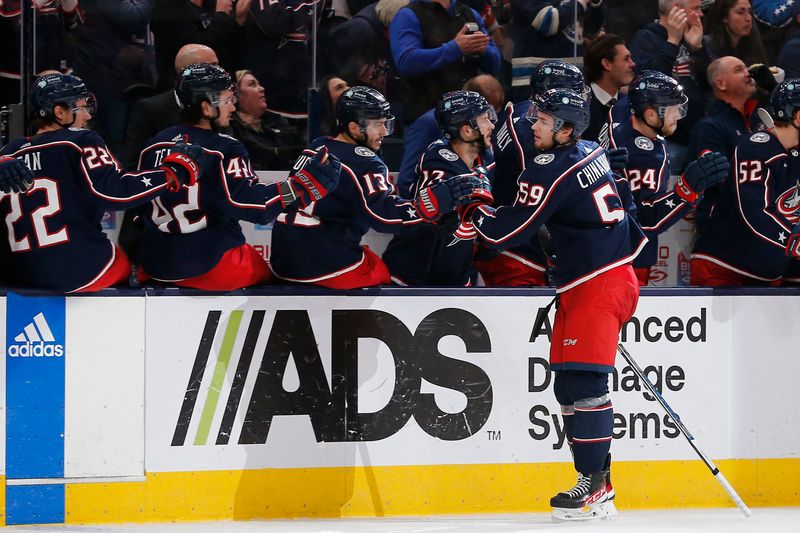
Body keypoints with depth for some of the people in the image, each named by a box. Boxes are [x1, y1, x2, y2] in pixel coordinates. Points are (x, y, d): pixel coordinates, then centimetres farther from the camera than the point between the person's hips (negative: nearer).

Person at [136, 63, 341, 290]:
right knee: (261, 272, 20)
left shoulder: (154, 145, 6)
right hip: (210, 269, -6)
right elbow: (252, 204, -24)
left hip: (155, 266, 6)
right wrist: (306, 182, -23)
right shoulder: (225, 150, -14)